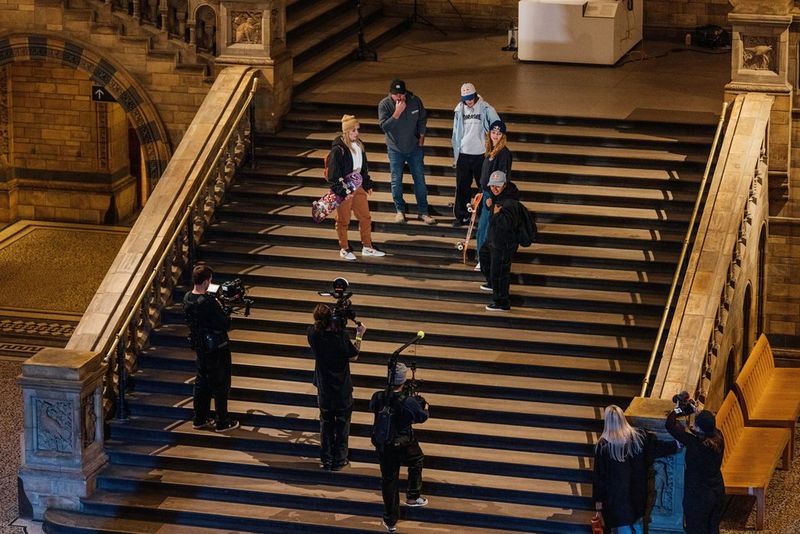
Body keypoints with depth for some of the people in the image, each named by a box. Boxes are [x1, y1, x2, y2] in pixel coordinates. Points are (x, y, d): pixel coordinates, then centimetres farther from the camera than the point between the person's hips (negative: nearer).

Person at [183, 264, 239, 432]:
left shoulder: (187, 298, -4)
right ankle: (222, 422, 14)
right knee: (220, 384, 6)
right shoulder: (208, 302, -29)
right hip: (217, 348, -8)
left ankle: (200, 419, 27)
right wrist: (222, 308, -6)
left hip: (200, 347, 8)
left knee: (202, 381, 19)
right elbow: (225, 324, -23)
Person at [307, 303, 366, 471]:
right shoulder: (341, 335, -22)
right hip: (342, 388, -3)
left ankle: (326, 460, 21)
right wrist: (359, 336, 1)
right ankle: (339, 460, 18)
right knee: (342, 423, 13)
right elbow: (353, 357, -8)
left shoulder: (313, 334, -14)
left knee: (326, 423, 17)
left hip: (324, 387, 3)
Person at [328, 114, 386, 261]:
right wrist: (342, 192, -20)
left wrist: (367, 185, 16)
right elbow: (333, 173, -18)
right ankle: (344, 249, 21)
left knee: (365, 218, 12)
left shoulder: (359, 145, 6)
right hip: (344, 190, -7)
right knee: (343, 220, 7)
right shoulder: (338, 149, -19)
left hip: (358, 188, 7)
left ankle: (367, 248, 23)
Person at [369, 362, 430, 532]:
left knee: (388, 479, 15)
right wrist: (425, 408, 15)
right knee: (416, 461, 32)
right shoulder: (408, 402, -27)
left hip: (383, 446, 2)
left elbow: (372, 408, 6)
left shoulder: (378, 397, -18)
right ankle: (412, 497, 42)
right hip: (405, 445, -2)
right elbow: (422, 417, -8)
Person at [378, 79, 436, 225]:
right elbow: (384, 126, -26)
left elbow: (422, 118, 5)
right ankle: (400, 210, 23)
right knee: (396, 181, 6)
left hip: (414, 147, 1)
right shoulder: (384, 105, -17)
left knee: (420, 180, 4)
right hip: (395, 149, -1)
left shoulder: (415, 101, -12)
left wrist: (421, 136, 4)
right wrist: (397, 112, -34)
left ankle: (423, 212, 14)